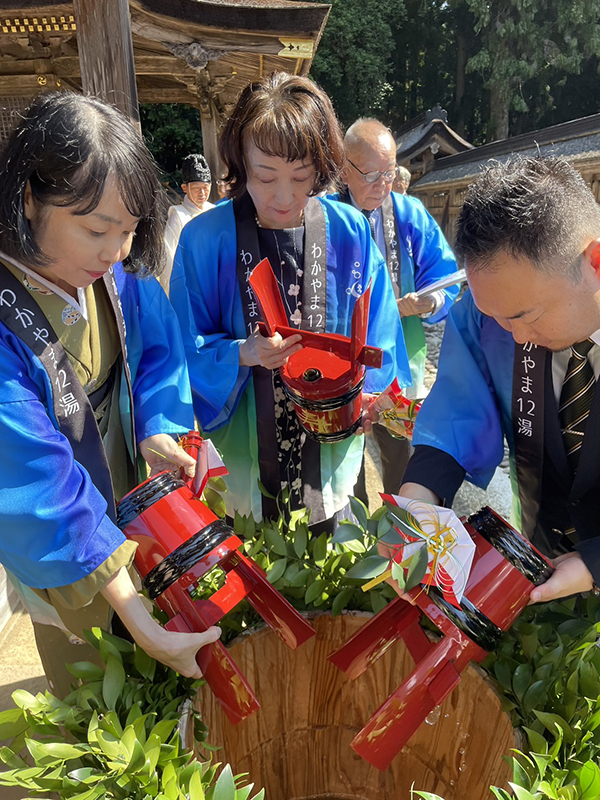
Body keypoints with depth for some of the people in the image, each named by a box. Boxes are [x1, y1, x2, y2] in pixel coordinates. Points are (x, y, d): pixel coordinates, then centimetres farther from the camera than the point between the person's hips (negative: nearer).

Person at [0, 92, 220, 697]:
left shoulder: (116, 271, -16)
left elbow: (158, 347, -2)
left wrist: (159, 429, -22)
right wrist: (139, 620, -33)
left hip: (132, 498, 5)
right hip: (61, 553, -5)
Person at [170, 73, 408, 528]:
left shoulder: (350, 232, -6)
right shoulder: (204, 239, -11)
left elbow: (377, 333, 1)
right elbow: (188, 346, -7)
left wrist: (365, 385, -15)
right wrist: (241, 354, -25)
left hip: (330, 448, 2)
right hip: (245, 455, -1)